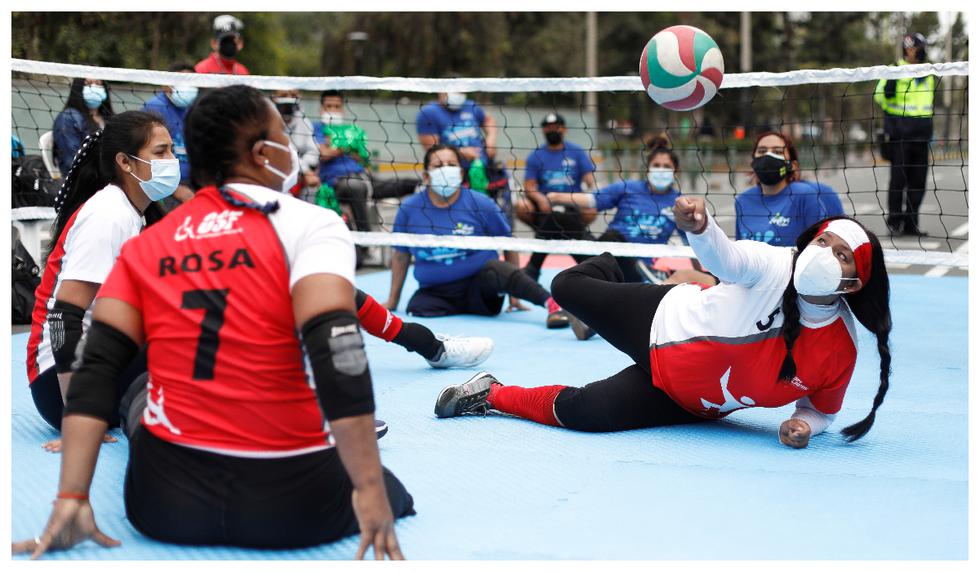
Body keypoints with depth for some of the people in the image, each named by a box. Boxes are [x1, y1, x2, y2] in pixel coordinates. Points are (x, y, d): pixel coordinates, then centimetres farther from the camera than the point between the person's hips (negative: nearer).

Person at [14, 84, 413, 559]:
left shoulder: (143, 246, 6)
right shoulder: (310, 223, -8)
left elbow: (95, 373, -3)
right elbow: (336, 353, -22)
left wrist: (72, 499, -5)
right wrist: (369, 489, -22)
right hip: (296, 504, -4)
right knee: (389, 498, 28)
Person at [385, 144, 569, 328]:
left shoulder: (480, 204, -5)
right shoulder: (409, 209, 0)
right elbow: (401, 256, 13)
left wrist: (514, 293, 6)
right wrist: (392, 301, 16)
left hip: (481, 287, -1)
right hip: (435, 291, 2)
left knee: (496, 268, -34)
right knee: (416, 309, -32)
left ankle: (552, 304, -42)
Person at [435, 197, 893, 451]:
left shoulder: (840, 351, -19)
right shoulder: (775, 266, -25)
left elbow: (822, 407, -1)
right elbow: (728, 259, -47)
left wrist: (805, 425, -25)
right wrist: (699, 226, -69)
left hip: (689, 402, 1)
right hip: (668, 324, -1)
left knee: (578, 412, -15)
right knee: (568, 287, -5)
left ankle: (490, 395, 20)